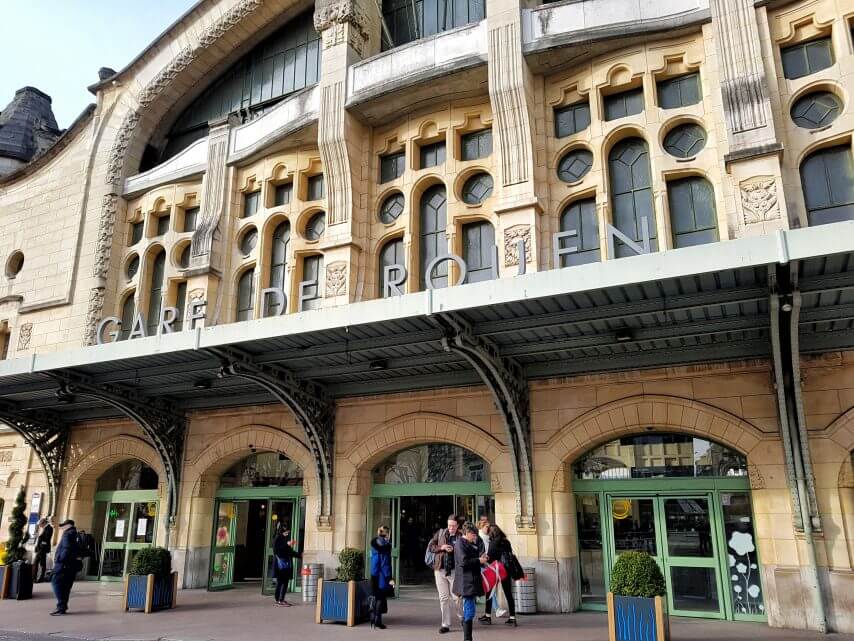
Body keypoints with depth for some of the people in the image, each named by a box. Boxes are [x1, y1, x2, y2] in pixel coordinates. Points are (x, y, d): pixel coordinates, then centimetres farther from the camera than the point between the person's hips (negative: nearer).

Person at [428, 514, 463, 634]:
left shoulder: (461, 537, -4)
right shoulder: (440, 533, 5)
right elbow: (430, 546, 6)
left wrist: (454, 550, -21)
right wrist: (441, 547, -10)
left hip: (454, 571, -3)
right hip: (440, 570, 3)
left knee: (456, 597, 0)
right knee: (443, 598, 8)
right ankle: (445, 625, 16)